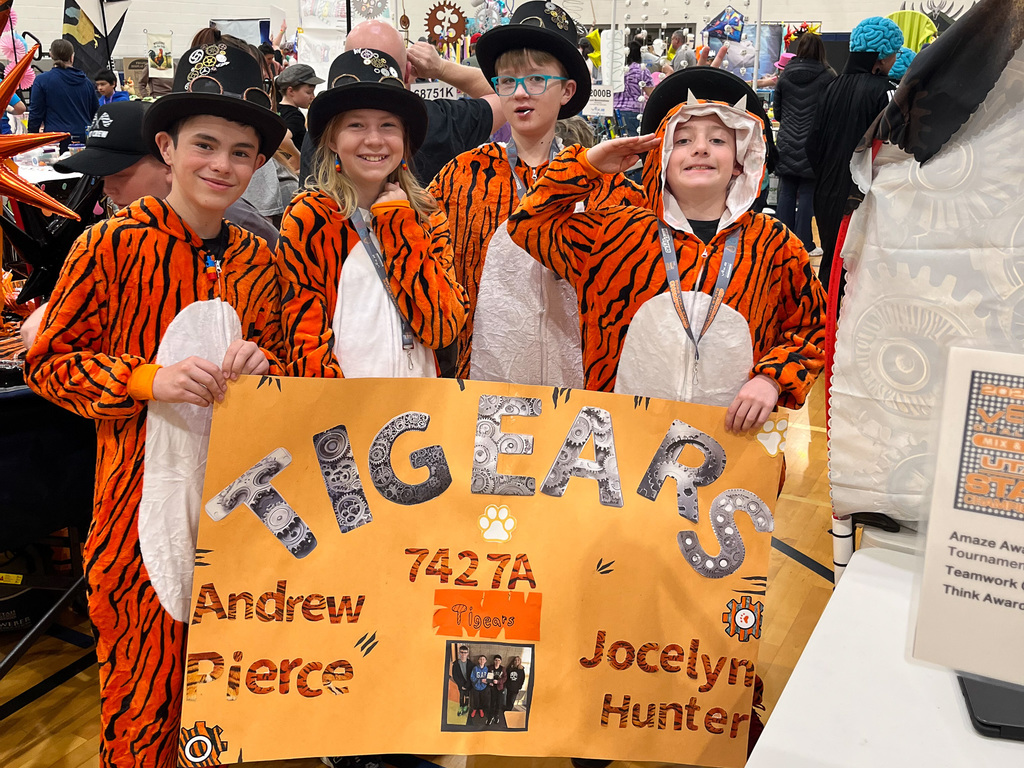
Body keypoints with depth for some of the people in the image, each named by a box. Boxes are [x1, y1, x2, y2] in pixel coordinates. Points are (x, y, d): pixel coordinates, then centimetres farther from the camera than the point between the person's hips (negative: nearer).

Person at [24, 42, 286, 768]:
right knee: (146, 677, 6)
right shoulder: (114, 243, -6)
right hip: (147, 490, -4)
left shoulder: (257, 258, 8)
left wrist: (260, 367, -4)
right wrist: (151, 380, -17)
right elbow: (47, 361, -3)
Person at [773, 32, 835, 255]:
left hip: (787, 144, 3)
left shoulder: (785, 75, 3)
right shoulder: (828, 77, -6)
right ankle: (803, 244, 4)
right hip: (813, 144, -3)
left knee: (786, 193, 9)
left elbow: (777, 111, 10)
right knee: (807, 195, 1)